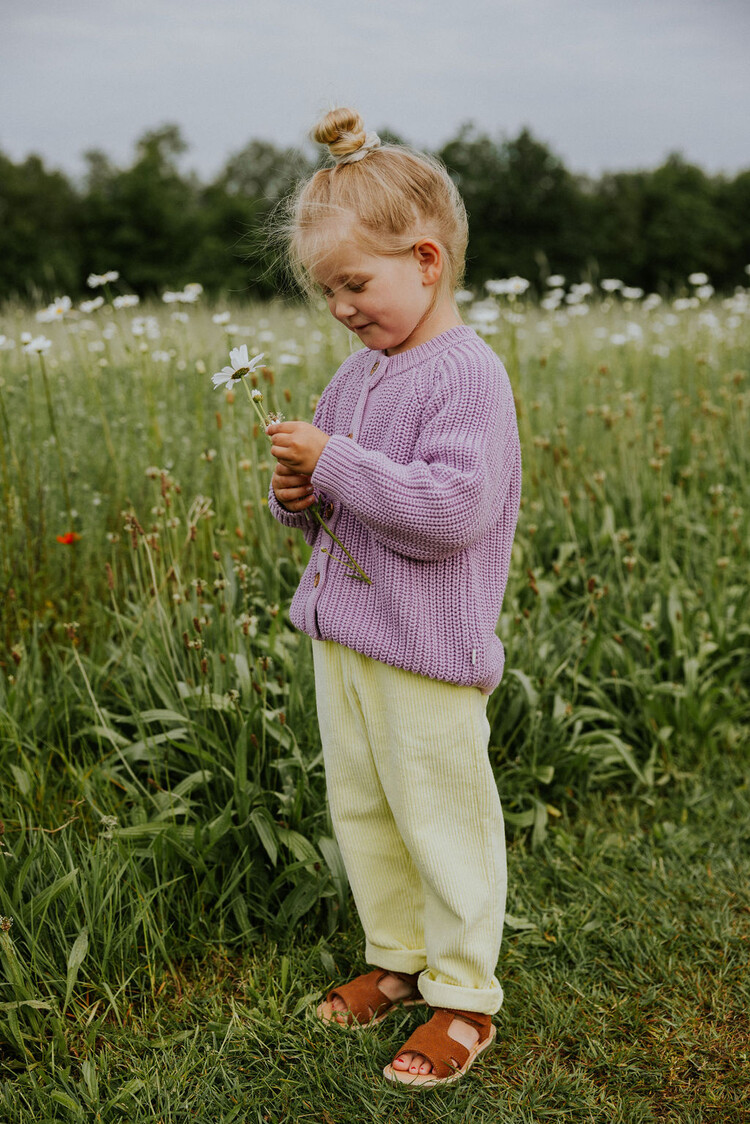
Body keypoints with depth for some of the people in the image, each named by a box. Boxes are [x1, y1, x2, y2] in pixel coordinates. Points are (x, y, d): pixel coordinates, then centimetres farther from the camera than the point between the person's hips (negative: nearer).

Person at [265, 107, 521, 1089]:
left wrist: (337, 464, -24)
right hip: (342, 638, 9)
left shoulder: (467, 374, -17)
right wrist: (300, 495, -2)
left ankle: (465, 995, 24)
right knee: (360, 808, 19)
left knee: (444, 821, 5)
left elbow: (452, 508, -28)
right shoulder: (358, 373, 9)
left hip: (427, 653, -9)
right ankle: (398, 961, 39)